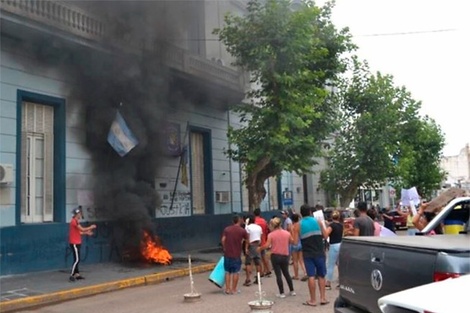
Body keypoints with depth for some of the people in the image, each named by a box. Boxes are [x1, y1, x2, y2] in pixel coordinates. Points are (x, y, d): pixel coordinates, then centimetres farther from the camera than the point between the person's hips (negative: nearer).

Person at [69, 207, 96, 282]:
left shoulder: (75, 221, 16)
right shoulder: (74, 221, -16)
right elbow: (82, 229, -20)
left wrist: (86, 233, 14)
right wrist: (91, 227, -7)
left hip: (76, 243, 10)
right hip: (74, 243, -10)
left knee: (77, 260, 12)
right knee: (77, 260, -11)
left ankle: (77, 274, 16)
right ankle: (72, 276, -11)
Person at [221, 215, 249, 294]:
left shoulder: (226, 229, 3)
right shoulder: (242, 230, -4)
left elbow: (223, 240, -2)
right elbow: (247, 240, 5)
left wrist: (225, 248, 11)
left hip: (227, 254, 3)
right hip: (237, 255, -3)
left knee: (227, 272, 13)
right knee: (236, 272, 8)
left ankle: (227, 289, 14)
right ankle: (234, 289, 12)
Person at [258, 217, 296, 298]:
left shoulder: (271, 234, -9)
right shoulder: (287, 233, -1)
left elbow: (267, 245, -15)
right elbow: (292, 241, 14)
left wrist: (260, 248, 1)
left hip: (275, 256, -3)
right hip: (285, 256, 3)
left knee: (278, 275, 3)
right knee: (286, 273, 19)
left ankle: (281, 293, 4)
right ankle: (292, 291, 26)